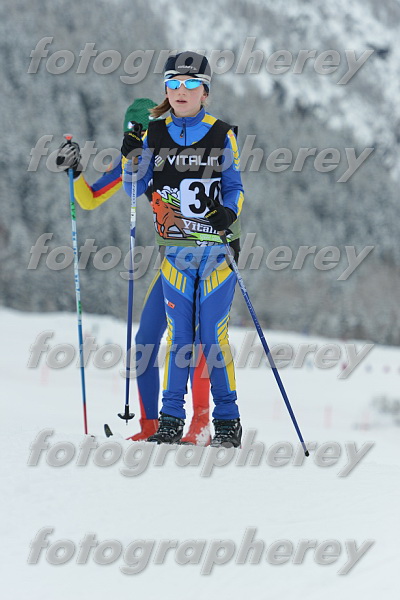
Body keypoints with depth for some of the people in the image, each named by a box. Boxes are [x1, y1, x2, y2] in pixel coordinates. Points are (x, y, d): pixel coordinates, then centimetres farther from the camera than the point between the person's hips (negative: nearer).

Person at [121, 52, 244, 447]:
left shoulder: (221, 135, 2)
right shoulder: (155, 134, 7)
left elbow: (234, 186, 5)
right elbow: (134, 189, 9)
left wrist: (228, 214, -15)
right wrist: (131, 157, -9)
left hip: (217, 247, -2)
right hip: (175, 249, 2)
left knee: (213, 335, -2)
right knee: (178, 334, 3)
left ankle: (227, 420, 6)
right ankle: (172, 419, 9)